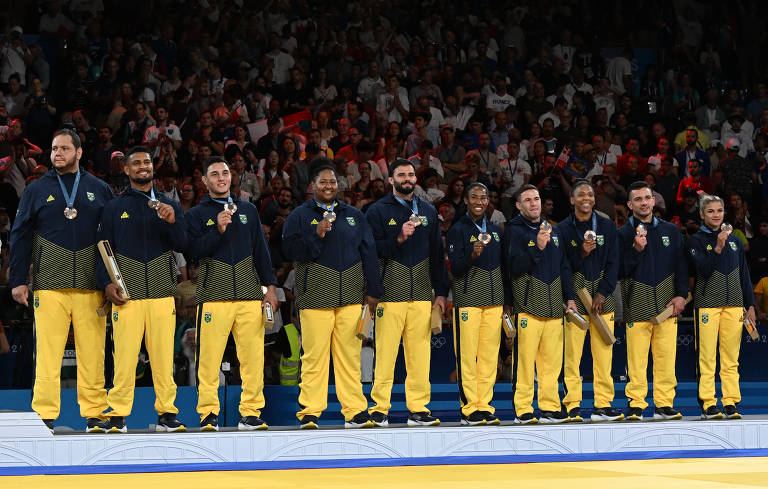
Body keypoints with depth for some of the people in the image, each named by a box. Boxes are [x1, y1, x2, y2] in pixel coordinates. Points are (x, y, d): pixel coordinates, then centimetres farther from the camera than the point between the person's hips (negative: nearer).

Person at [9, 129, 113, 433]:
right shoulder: (37, 191, 12)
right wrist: (18, 281, 1)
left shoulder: (99, 190, 13)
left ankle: (94, 415, 2)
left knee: (92, 352, -3)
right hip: (50, 285, -1)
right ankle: (45, 416, -4)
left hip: (91, 287, 1)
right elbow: (20, 236, 10)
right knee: (48, 352, -6)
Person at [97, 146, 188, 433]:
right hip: (126, 293, -1)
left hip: (162, 293, 1)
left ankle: (166, 414, 2)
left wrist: (172, 221, -11)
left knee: (163, 355, -3)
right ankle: (118, 416, -4)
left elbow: (183, 246, 8)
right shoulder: (114, 208, 14)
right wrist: (106, 283, -5)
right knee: (124, 356, -8)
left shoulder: (170, 206, 17)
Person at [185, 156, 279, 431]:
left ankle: (251, 413, 1)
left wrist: (270, 287, 10)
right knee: (209, 357, -8)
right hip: (213, 294, -2)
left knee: (253, 356, -4)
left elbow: (261, 251, 18)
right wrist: (218, 230, -15)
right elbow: (193, 252, -3)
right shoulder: (197, 215, 10)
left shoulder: (248, 211, 20)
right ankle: (208, 414, -2)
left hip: (250, 295, 3)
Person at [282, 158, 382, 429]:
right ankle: (309, 413, -3)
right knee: (314, 355, -7)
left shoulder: (353, 216, 18)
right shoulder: (299, 216, 8)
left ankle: (355, 411, 4)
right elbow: (289, 249, -3)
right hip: (315, 295, -3)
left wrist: (372, 291, 9)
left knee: (349, 355, 1)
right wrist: (316, 236, -14)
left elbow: (369, 253, 16)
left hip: (351, 295, 3)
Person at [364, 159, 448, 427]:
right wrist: (399, 238, -17)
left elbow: (437, 252, 18)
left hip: (422, 292, 4)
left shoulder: (428, 211, 18)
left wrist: (441, 291, 13)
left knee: (420, 352, 0)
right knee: (386, 350, -7)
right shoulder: (378, 211, 5)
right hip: (390, 291, -4)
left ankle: (418, 409, 5)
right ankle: (379, 409, -2)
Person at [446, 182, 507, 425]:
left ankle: (485, 406, 7)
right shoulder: (458, 230, 0)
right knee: (467, 354, -7)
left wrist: (506, 300, 15)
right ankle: (469, 408, -4)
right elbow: (455, 268, -7)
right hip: (468, 299, -5)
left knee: (489, 354, 3)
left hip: (494, 300, 5)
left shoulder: (495, 230, 16)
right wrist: (473, 255, -26)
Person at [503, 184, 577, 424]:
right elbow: (514, 266, -11)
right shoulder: (514, 230, 0)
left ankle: (550, 407, 7)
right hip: (528, 302, -6)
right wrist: (537, 247, -21)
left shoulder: (553, 231, 20)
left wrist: (569, 297, 17)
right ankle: (523, 410, -6)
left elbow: (564, 267, 24)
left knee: (552, 359, 3)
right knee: (526, 357, -9)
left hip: (554, 304, 6)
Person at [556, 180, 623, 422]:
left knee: (604, 353, -2)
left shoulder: (607, 226, 10)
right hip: (574, 297, -2)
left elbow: (613, 263, 7)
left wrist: (602, 293, -3)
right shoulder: (563, 229, 4)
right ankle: (572, 406, -3)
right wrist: (582, 253, -16)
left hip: (602, 299, 2)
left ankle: (603, 405, 2)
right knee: (572, 353, -7)